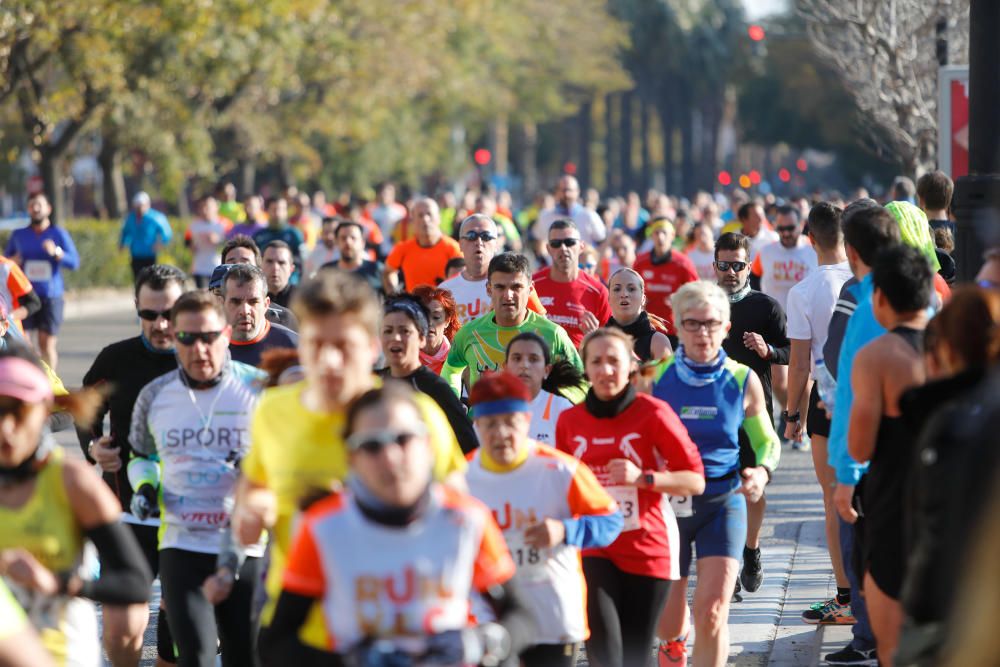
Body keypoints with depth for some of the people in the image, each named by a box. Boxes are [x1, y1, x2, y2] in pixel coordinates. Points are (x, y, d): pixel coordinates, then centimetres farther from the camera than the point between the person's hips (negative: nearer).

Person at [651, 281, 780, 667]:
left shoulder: (743, 380, -1)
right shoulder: (656, 378, -3)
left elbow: (767, 440, 12)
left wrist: (762, 471, -9)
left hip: (724, 501, 0)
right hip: (667, 502, 1)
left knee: (712, 611, -15)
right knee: (668, 620, 10)